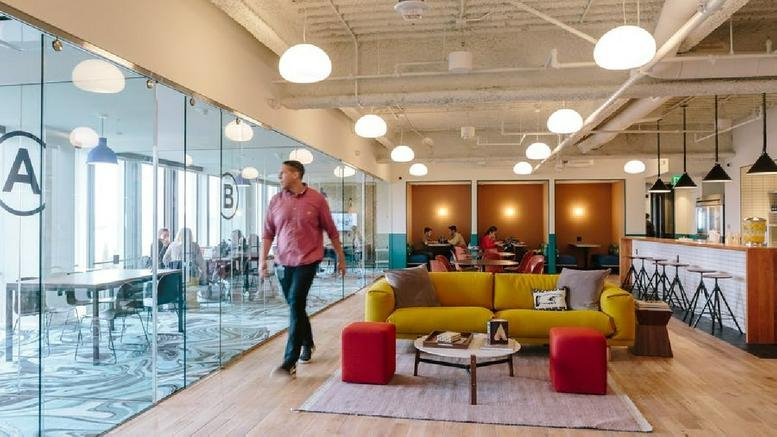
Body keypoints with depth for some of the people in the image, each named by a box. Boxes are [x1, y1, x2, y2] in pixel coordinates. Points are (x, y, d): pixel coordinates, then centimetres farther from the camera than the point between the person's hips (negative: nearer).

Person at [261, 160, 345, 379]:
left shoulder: (316, 199, -4)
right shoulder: (275, 201, 5)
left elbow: (331, 231, 2)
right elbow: (268, 233, 7)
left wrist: (341, 257, 6)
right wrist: (263, 260, -1)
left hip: (307, 261, -4)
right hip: (283, 262, 4)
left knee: (296, 306, -11)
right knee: (296, 307, 15)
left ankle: (290, 363, -6)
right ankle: (307, 344, 40)